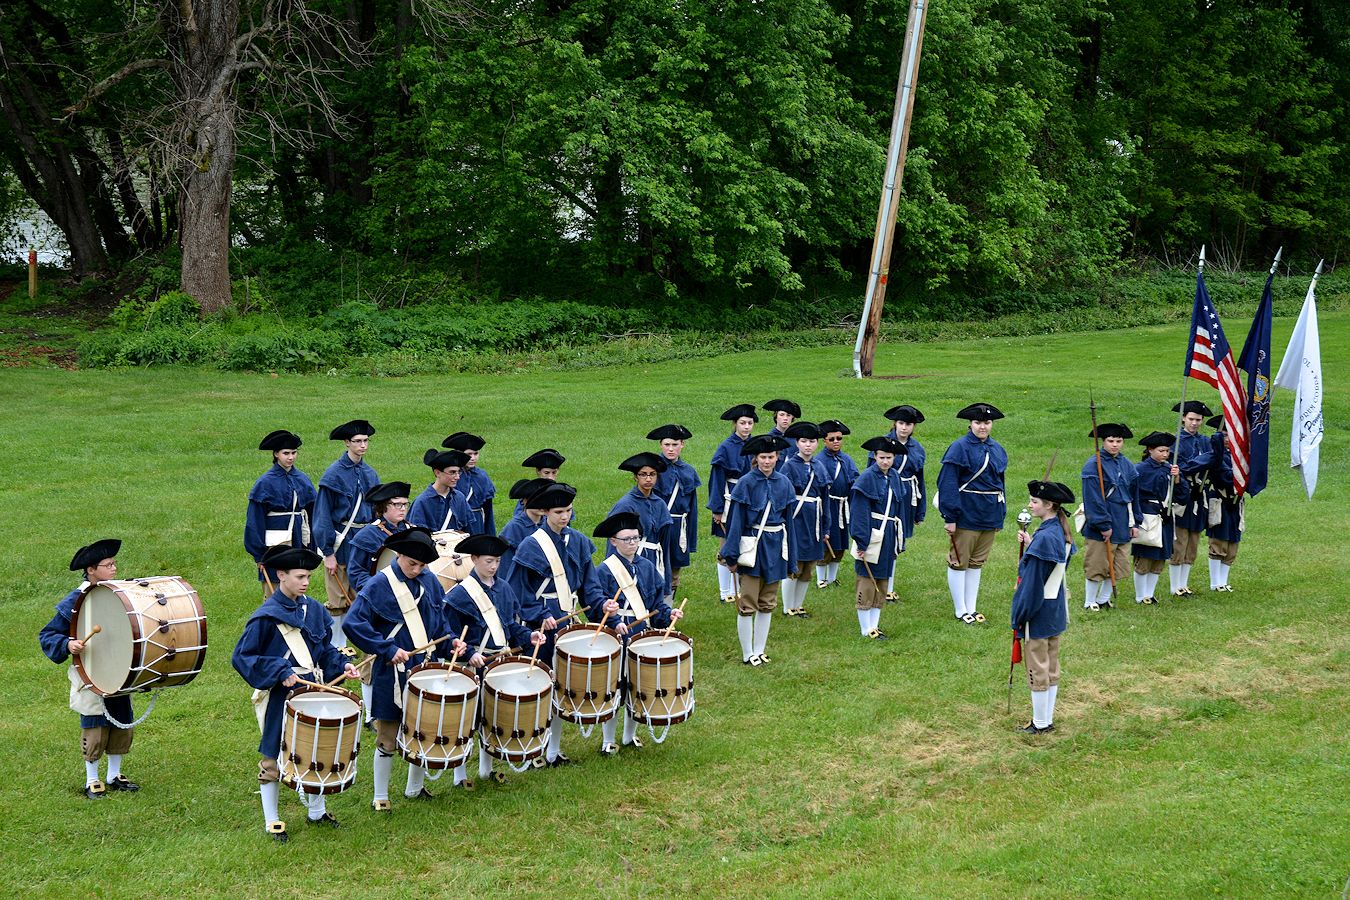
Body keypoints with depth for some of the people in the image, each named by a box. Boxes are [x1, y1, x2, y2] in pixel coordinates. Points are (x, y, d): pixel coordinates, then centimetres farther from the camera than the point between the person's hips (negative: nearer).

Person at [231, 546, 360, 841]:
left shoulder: (313, 609, 3)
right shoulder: (266, 617, -16)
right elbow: (241, 657, -14)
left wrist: (341, 665, -4)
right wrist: (280, 673, -23)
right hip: (281, 699, -6)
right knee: (274, 759, 5)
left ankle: (316, 810, 34)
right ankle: (272, 822, 18)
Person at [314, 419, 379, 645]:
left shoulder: (370, 474, 9)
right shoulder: (334, 474, -9)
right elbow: (323, 516, -10)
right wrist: (328, 553, -14)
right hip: (341, 543, -6)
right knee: (338, 601, -1)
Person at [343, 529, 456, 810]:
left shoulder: (429, 581, 5)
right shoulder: (379, 585, -13)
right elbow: (354, 623, -19)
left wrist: (450, 642, -1)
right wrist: (388, 650, -20)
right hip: (393, 673, -5)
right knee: (388, 738, 3)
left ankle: (415, 788, 32)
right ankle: (380, 797, 16)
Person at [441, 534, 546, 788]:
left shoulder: (504, 589, 8)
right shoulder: (461, 593, -12)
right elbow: (450, 634, -12)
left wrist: (528, 635, -2)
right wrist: (469, 654, -23)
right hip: (474, 665, -6)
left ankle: (486, 768, 29)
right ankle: (460, 775, 11)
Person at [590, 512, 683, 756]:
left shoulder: (647, 567, 8)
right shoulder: (604, 570, -8)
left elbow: (657, 601, 12)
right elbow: (596, 606, -13)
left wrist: (668, 613, -7)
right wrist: (614, 624, -27)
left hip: (643, 637, 5)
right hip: (617, 640, -5)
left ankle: (630, 735, 30)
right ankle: (608, 740, 14)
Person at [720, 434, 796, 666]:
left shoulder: (783, 484, 4)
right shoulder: (747, 483, -8)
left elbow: (788, 521, 9)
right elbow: (736, 520, -7)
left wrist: (791, 560, 9)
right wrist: (732, 556, -10)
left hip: (775, 548, 4)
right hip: (752, 548, -4)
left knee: (767, 604, 12)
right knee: (747, 604, 0)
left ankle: (759, 650, 22)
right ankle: (748, 654, 10)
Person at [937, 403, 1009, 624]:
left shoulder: (997, 449, 10)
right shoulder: (960, 447, -11)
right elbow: (947, 483, -14)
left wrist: (1000, 516, 16)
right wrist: (949, 517, -18)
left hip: (989, 515, 6)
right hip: (966, 514, -6)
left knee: (977, 562, 14)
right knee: (959, 562, 3)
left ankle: (971, 608, 22)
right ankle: (961, 611, 11)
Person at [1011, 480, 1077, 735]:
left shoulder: (1044, 537, -24)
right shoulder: (1060, 533, 4)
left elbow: (1032, 583, -22)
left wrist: (1020, 616, -15)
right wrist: (1030, 545, 5)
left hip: (1038, 611, -9)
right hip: (1056, 609, 9)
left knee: (1038, 670, 3)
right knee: (1051, 669, 16)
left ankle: (1040, 724, 12)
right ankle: (1048, 720, 25)